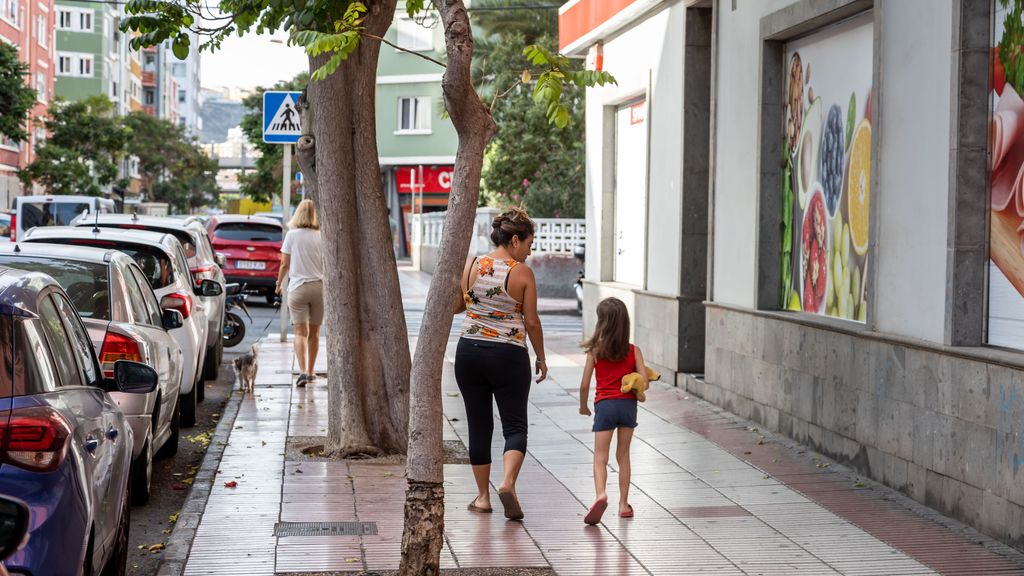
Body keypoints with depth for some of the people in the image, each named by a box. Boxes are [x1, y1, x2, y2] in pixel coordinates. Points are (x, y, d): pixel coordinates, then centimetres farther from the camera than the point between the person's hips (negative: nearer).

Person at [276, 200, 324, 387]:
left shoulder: (292, 235, -3)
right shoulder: (321, 237, 1)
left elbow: (284, 264, 0)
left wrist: (279, 284, 14)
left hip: (298, 287, -2)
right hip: (319, 286, 2)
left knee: (300, 332, -4)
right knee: (314, 332, 13)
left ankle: (302, 371, -19)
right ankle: (310, 372, 23)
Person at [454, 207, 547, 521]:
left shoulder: (470, 266, 0)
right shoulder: (522, 273, -8)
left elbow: (454, 306, 7)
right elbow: (531, 322, -5)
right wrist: (541, 358, 6)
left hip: (470, 351, 3)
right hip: (508, 355, -3)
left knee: (479, 425, 12)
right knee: (515, 425, 4)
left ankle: (482, 495, 17)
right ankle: (508, 483, -19)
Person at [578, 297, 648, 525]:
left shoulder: (595, 351, -2)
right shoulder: (633, 351, 1)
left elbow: (584, 385, -1)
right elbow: (644, 382, -6)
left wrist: (583, 406, 16)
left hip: (604, 405, -2)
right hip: (628, 404, 2)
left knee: (600, 457, -3)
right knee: (623, 455, 16)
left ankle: (601, 494, -28)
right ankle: (623, 503, 18)